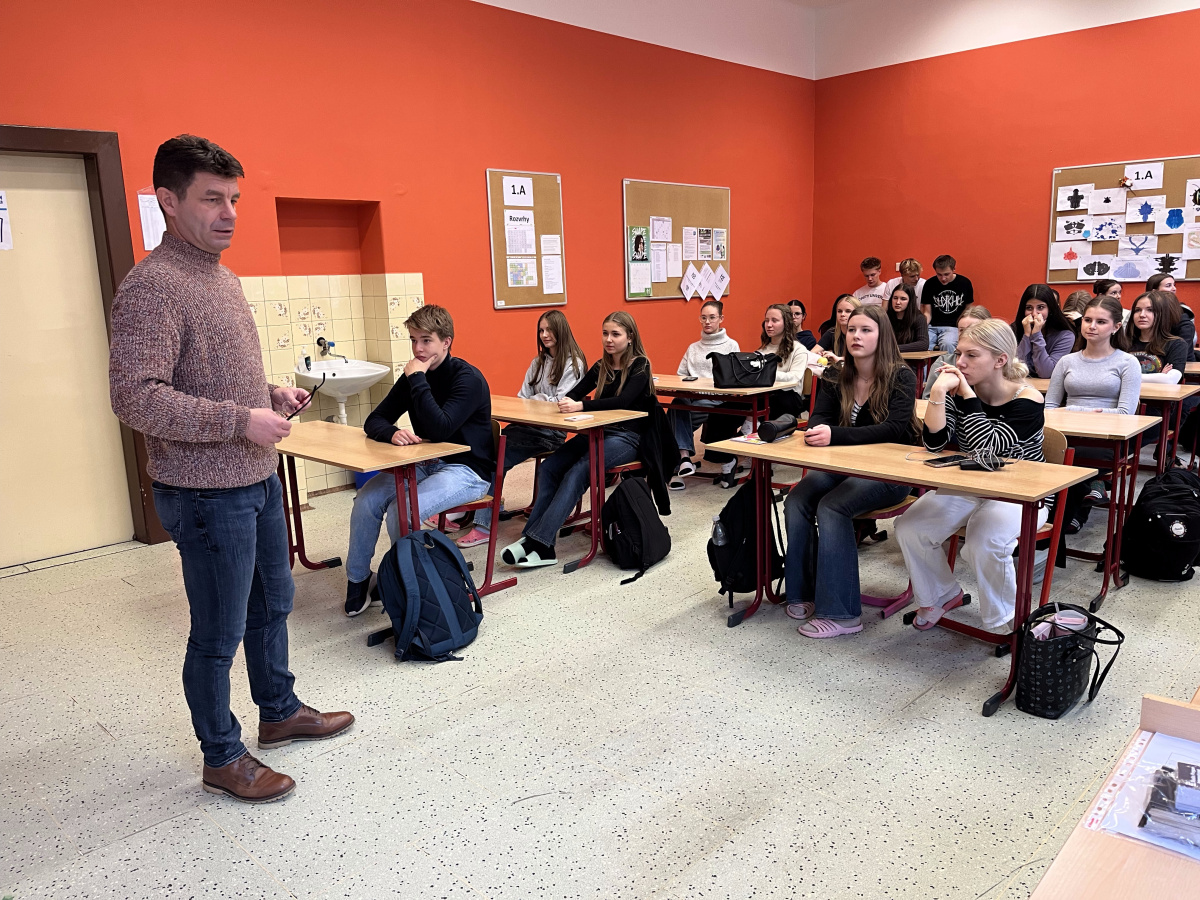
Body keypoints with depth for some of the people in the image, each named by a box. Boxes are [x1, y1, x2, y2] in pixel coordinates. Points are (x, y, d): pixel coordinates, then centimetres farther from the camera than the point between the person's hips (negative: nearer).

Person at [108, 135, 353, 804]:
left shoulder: (224, 277, 12)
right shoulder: (151, 287, -18)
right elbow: (136, 398, -25)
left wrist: (273, 393, 6)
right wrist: (241, 421, -25)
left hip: (258, 478, 9)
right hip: (206, 493, -9)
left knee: (273, 603, 22)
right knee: (220, 634, 5)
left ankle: (280, 712, 41)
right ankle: (223, 759, 25)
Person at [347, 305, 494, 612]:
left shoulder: (468, 378, -15)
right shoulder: (413, 376, 6)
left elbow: (440, 429, -27)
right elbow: (374, 421, 5)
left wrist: (418, 379, -23)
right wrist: (392, 433, -19)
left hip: (466, 469, -7)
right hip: (425, 465, 7)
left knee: (401, 511, -27)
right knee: (366, 499, -14)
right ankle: (357, 581, 4)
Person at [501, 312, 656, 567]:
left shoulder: (640, 366, -4)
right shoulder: (601, 367, 14)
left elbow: (623, 401, -20)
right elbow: (575, 393, 5)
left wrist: (581, 405, -31)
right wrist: (566, 401, -20)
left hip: (627, 438, -6)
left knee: (577, 472, -30)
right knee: (549, 466, -17)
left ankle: (539, 543, -34)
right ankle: (532, 537, -23)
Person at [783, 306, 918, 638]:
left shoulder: (901, 377, -9)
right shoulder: (835, 376, 7)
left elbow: (895, 429, -21)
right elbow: (819, 418, 0)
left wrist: (835, 435, -33)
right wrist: (816, 431, -27)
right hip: (844, 466, 5)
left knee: (831, 507, -29)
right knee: (796, 500, -20)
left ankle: (840, 613, -23)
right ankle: (803, 594, -8)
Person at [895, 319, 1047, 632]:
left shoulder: (1026, 400, -16)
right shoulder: (958, 391, -3)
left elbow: (986, 449, -29)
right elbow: (934, 443, -15)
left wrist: (968, 395, -26)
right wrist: (938, 392, -25)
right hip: (967, 489, 5)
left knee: (985, 541, -33)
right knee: (909, 527, -15)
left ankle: (1008, 620, -5)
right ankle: (942, 595, 12)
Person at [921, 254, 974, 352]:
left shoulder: (964, 283, 5)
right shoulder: (930, 284, 6)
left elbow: (968, 311, 13)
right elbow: (927, 313, 7)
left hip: (954, 327, -1)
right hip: (932, 327, 1)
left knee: (947, 344, -36)